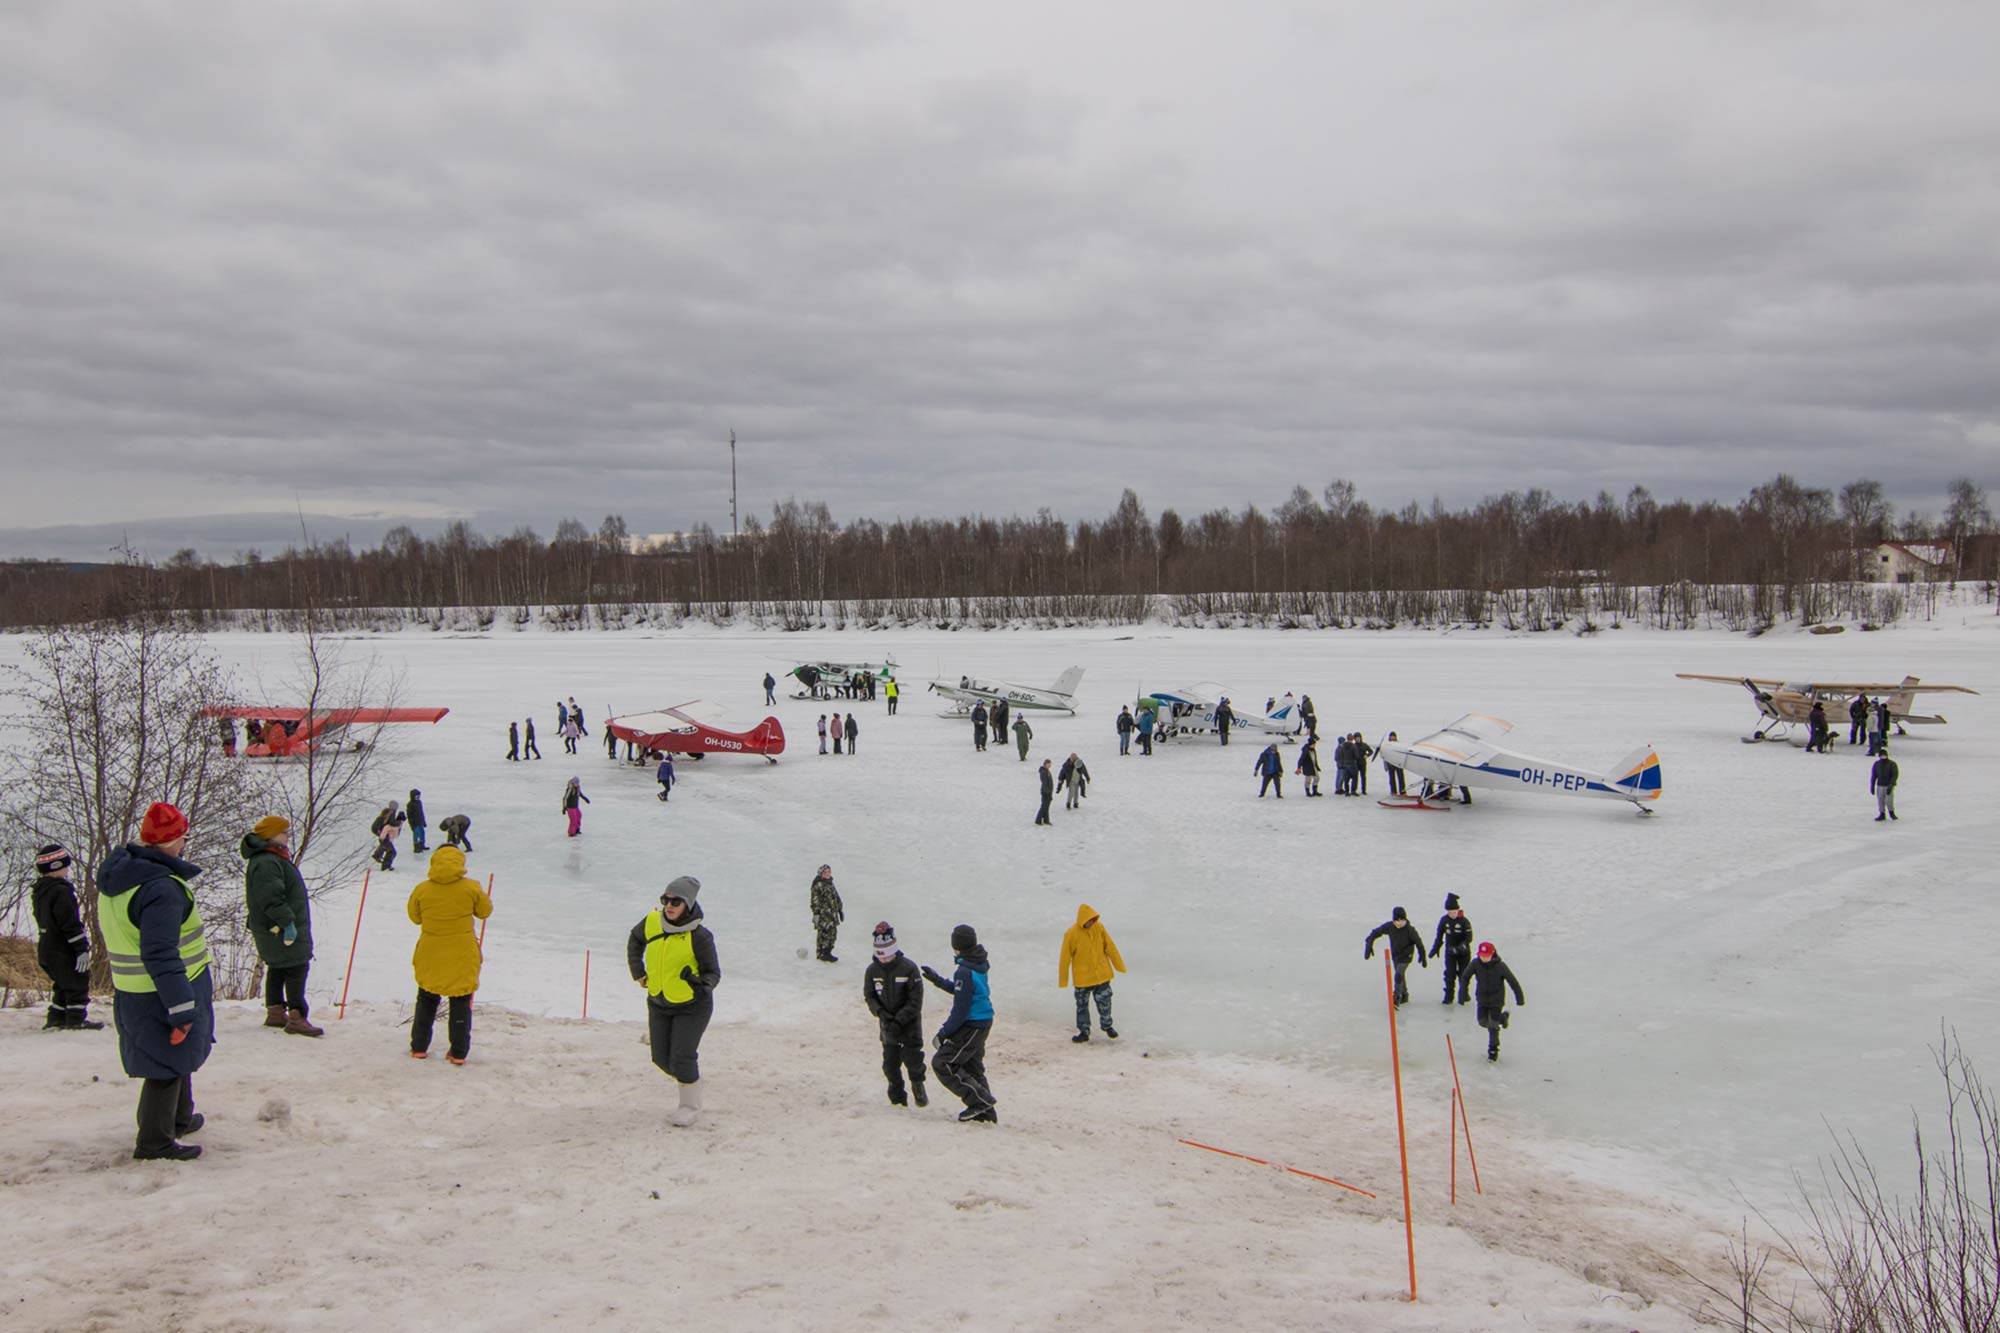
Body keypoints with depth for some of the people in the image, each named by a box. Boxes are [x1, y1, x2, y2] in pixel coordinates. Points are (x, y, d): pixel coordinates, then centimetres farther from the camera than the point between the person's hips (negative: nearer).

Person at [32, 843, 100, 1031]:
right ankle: (76, 1019, 4)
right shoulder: (60, 891, -20)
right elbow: (71, 923, -23)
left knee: (63, 985, 19)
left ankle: (56, 1019, 20)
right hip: (64, 951, -9)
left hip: (46, 950, 9)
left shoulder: (40, 890, 11)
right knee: (78, 983, 1)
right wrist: (82, 949, -21)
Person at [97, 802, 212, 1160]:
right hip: (163, 994, -10)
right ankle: (155, 1143, 10)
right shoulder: (160, 888, -27)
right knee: (169, 1063, 2)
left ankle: (178, 1119, 42)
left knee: (176, 1055, 25)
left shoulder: (117, 876, 6)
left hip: (132, 991, 10)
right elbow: (160, 955, -29)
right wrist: (182, 1008, -24)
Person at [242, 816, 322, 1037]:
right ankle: (297, 1017, -11)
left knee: (277, 968, 18)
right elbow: (271, 898, -28)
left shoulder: (274, 858, 15)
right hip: (280, 929, -11)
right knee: (297, 968, -10)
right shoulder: (266, 863, -21)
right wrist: (287, 921, -27)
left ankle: (275, 1012, 27)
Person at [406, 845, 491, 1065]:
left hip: (430, 957, 1)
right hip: (462, 958, -1)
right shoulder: (471, 888, -13)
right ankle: (458, 1053, 11)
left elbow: (415, 916, 4)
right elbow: (485, 910, 1)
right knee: (461, 1005, 11)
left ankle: (419, 1048, 24)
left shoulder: (422, 890, -9)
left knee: (426, 1002, 20)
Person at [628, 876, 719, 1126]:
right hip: (658, 1002, 5)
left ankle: (690, 1106, 16)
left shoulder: (699, 936, -22)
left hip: (692, 1005, -5)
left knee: (682, 1060, -9)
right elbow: (635, 939, 15)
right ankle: (687, 1077, 42)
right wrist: (637, 970, 8)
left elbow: (713, 972, -13)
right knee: (662, 1059, 10)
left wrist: (702, 983, -34)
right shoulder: (652, 922, -9)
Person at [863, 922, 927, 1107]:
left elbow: (915, 1001, -14)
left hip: (909, 1024, -3)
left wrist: (899, 1020, -21)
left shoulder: (908, 968, -16)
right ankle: (897, 1097, 18)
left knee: (912, 1059, -6)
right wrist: (881, 1013, -16)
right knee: (890, 1063, 3)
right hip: (887, 1025, 3)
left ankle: (918, 1089, 20)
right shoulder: (872, 970, -4)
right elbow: (869, 997, 3)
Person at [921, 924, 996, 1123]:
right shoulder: (980, 966, 7)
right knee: (971, 1066, 19)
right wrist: (938, 980, 27)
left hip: (971, 1027, -10)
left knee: (942, 1063, -4)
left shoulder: (965, 972, -23)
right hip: (982, 1024, 10)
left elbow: (961, 1008, -22)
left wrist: (945, 1032, -14)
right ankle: (985, 1112, 21)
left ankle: (979, 1100, -4)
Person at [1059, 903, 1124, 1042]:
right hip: (1082, 977, -2)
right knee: (1082, 1005, 10)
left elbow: (1110, 947, 0)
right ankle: (1084, 1032, 25)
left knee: (1105, 1002, 11)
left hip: (1102, 974, 2)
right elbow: (1065, 957, -11)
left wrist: (1119, 966, 5)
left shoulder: (1099, 927, -10)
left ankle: (1107, 1026, 34)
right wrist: (1063, 979, -6)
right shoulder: (1071, 934, -19)